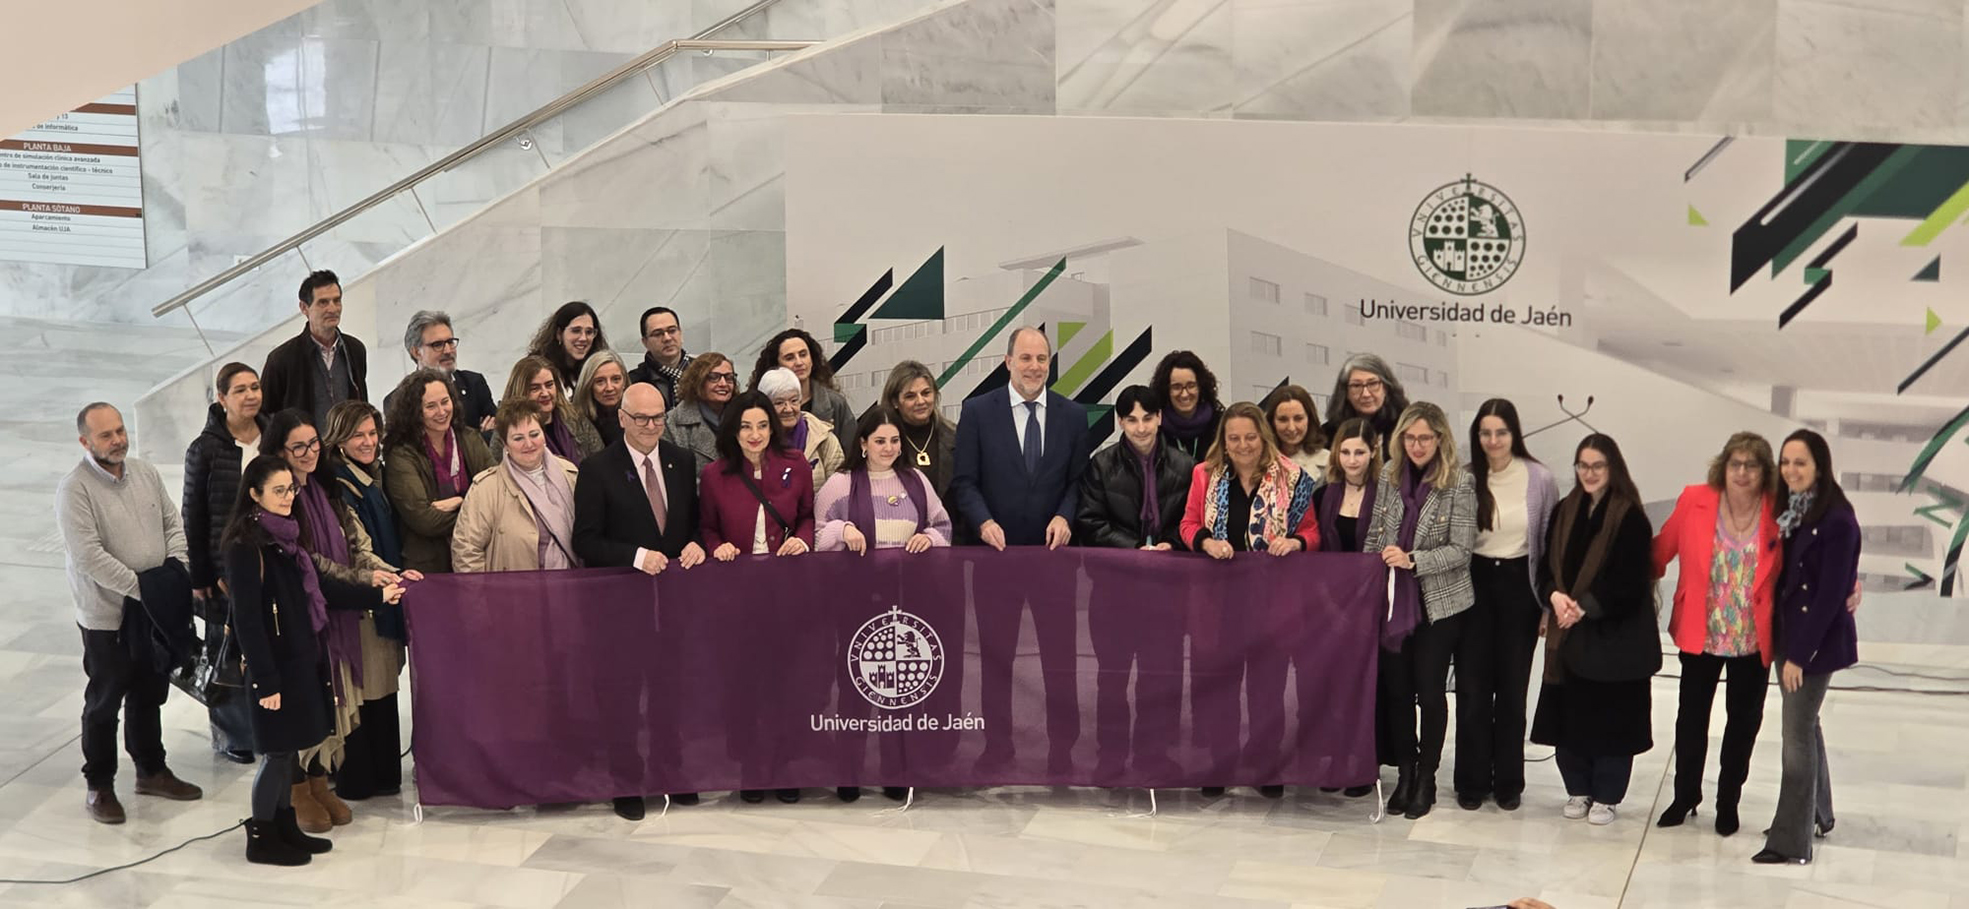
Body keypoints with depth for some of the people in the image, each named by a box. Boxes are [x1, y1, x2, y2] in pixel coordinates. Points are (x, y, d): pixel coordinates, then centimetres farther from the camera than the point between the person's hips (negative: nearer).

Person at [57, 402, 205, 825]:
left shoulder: (145, 473, 4)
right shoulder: (75, 489, -17)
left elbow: (173, 524, 9)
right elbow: (89, 556, -24)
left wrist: (176, 571, -9)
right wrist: (140, 586, -24)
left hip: (156, 611, 6)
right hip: (107, 616, -6)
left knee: (149, 695, 19)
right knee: (104, 703, 7)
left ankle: (151, 770, 35)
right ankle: (99, 786, 20)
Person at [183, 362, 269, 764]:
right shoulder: (205, 449, -8)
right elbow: (194, 517, -5)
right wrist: (198, 577, -6)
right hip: (227, 567, -3)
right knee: (229, 651, 4)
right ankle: (229, 732, 20)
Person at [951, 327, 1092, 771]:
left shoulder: (1073, 415, 4)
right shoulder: (977, 412, -1)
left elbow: (1078, 481, 5)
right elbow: (964, 481, -3)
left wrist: (1065, 517, -12)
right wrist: (983, 522, -18)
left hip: (1053, 550, 1)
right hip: (997, 549, -1)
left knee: (1061, 652, 3)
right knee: (995, 654, 8)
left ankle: (1062, 746, 13)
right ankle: (997, 744, 19)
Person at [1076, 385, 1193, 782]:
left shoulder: (1183, 466, 3)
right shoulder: (1101, 464, 0)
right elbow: (1091, 523, -4)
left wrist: (1169, 546, -10)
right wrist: (1136, 549, -13)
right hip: (1114, 581, -1)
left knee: (1163, 671, 4)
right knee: (1112, 671, 5)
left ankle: (1154, 751, 16)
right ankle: (1111, 753, 15)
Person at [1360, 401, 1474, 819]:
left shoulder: (1459, 482, -9)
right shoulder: (1390, 474, 4)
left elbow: (1460, 550, -12)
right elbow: (1373, 536, 11)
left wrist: (1412, 561, -23)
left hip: (1439, 603, -4)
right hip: (1392, 600, 4)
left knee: (1429, 690, 2)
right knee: (1397, 688, 8)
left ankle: (1426, 778, 16)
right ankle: (1404, 773, 21)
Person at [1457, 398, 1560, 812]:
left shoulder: (1540, 480, -5)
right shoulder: (1465, 479, -4)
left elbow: (1550, 543, 1)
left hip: (1519, 583, 0)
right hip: (1474, 582, 0)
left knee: (1513, 686, 7)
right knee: (1472, 686, 1)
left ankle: (1508, 782, 19)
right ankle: (1472, 781, 13)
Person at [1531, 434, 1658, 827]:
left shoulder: (1629, 517, -9)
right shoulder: (1565, 511, 9)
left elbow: (1630, 580, -12)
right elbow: (1547, 565, 10)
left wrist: (1586, 607, -17)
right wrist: (1554, 595, -9)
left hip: (1615, 635, -5)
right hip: (1568, 633, 5)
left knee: (1610, 716, 2)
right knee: (1569, 714, 6)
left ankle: (1605, 797, 13)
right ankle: (1578, 790, 21)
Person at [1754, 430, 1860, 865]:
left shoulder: (1837, 520, -17)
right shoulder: (1788, 510, 6)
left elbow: (1830, 594, -18)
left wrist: (1800, 653, -17)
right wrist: (1786, 645, 3)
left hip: (1817, 640, -8)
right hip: (1787, 633, 8)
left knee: (1797, 733, -5)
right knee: (1805, 726, 19)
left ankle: (1792, 841, 1)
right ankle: (1817, 815, 34)